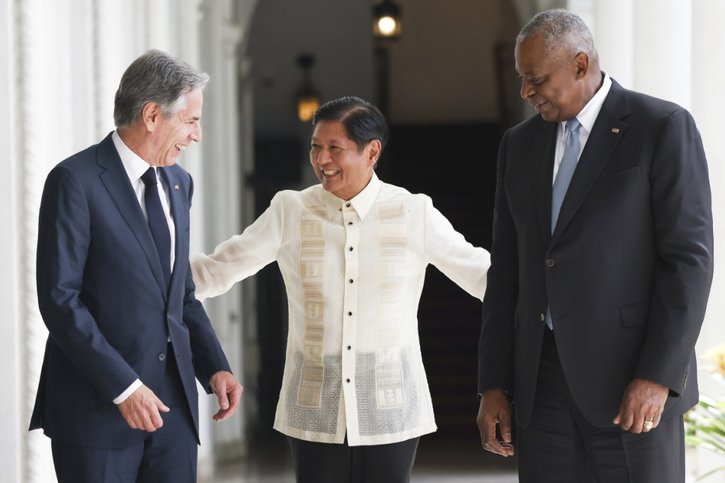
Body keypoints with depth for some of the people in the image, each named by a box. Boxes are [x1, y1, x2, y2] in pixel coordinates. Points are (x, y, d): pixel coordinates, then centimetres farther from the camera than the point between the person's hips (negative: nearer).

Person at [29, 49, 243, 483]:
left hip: (173, 400, 6)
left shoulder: (178, 182, 14)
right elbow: (59, 298, -14)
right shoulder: (76, 181, -9)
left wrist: (215, 367, 6)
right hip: (97, 406, -6)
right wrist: (122, 386, -18)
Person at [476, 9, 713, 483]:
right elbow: (508, 269, 14)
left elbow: (689, 257, -10)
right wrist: (494, 386, 8)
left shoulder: (663, 128, -5)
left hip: (633, 377, -5)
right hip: (543, 381, 6)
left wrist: (657, 376, -18)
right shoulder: (521, 144, 14)